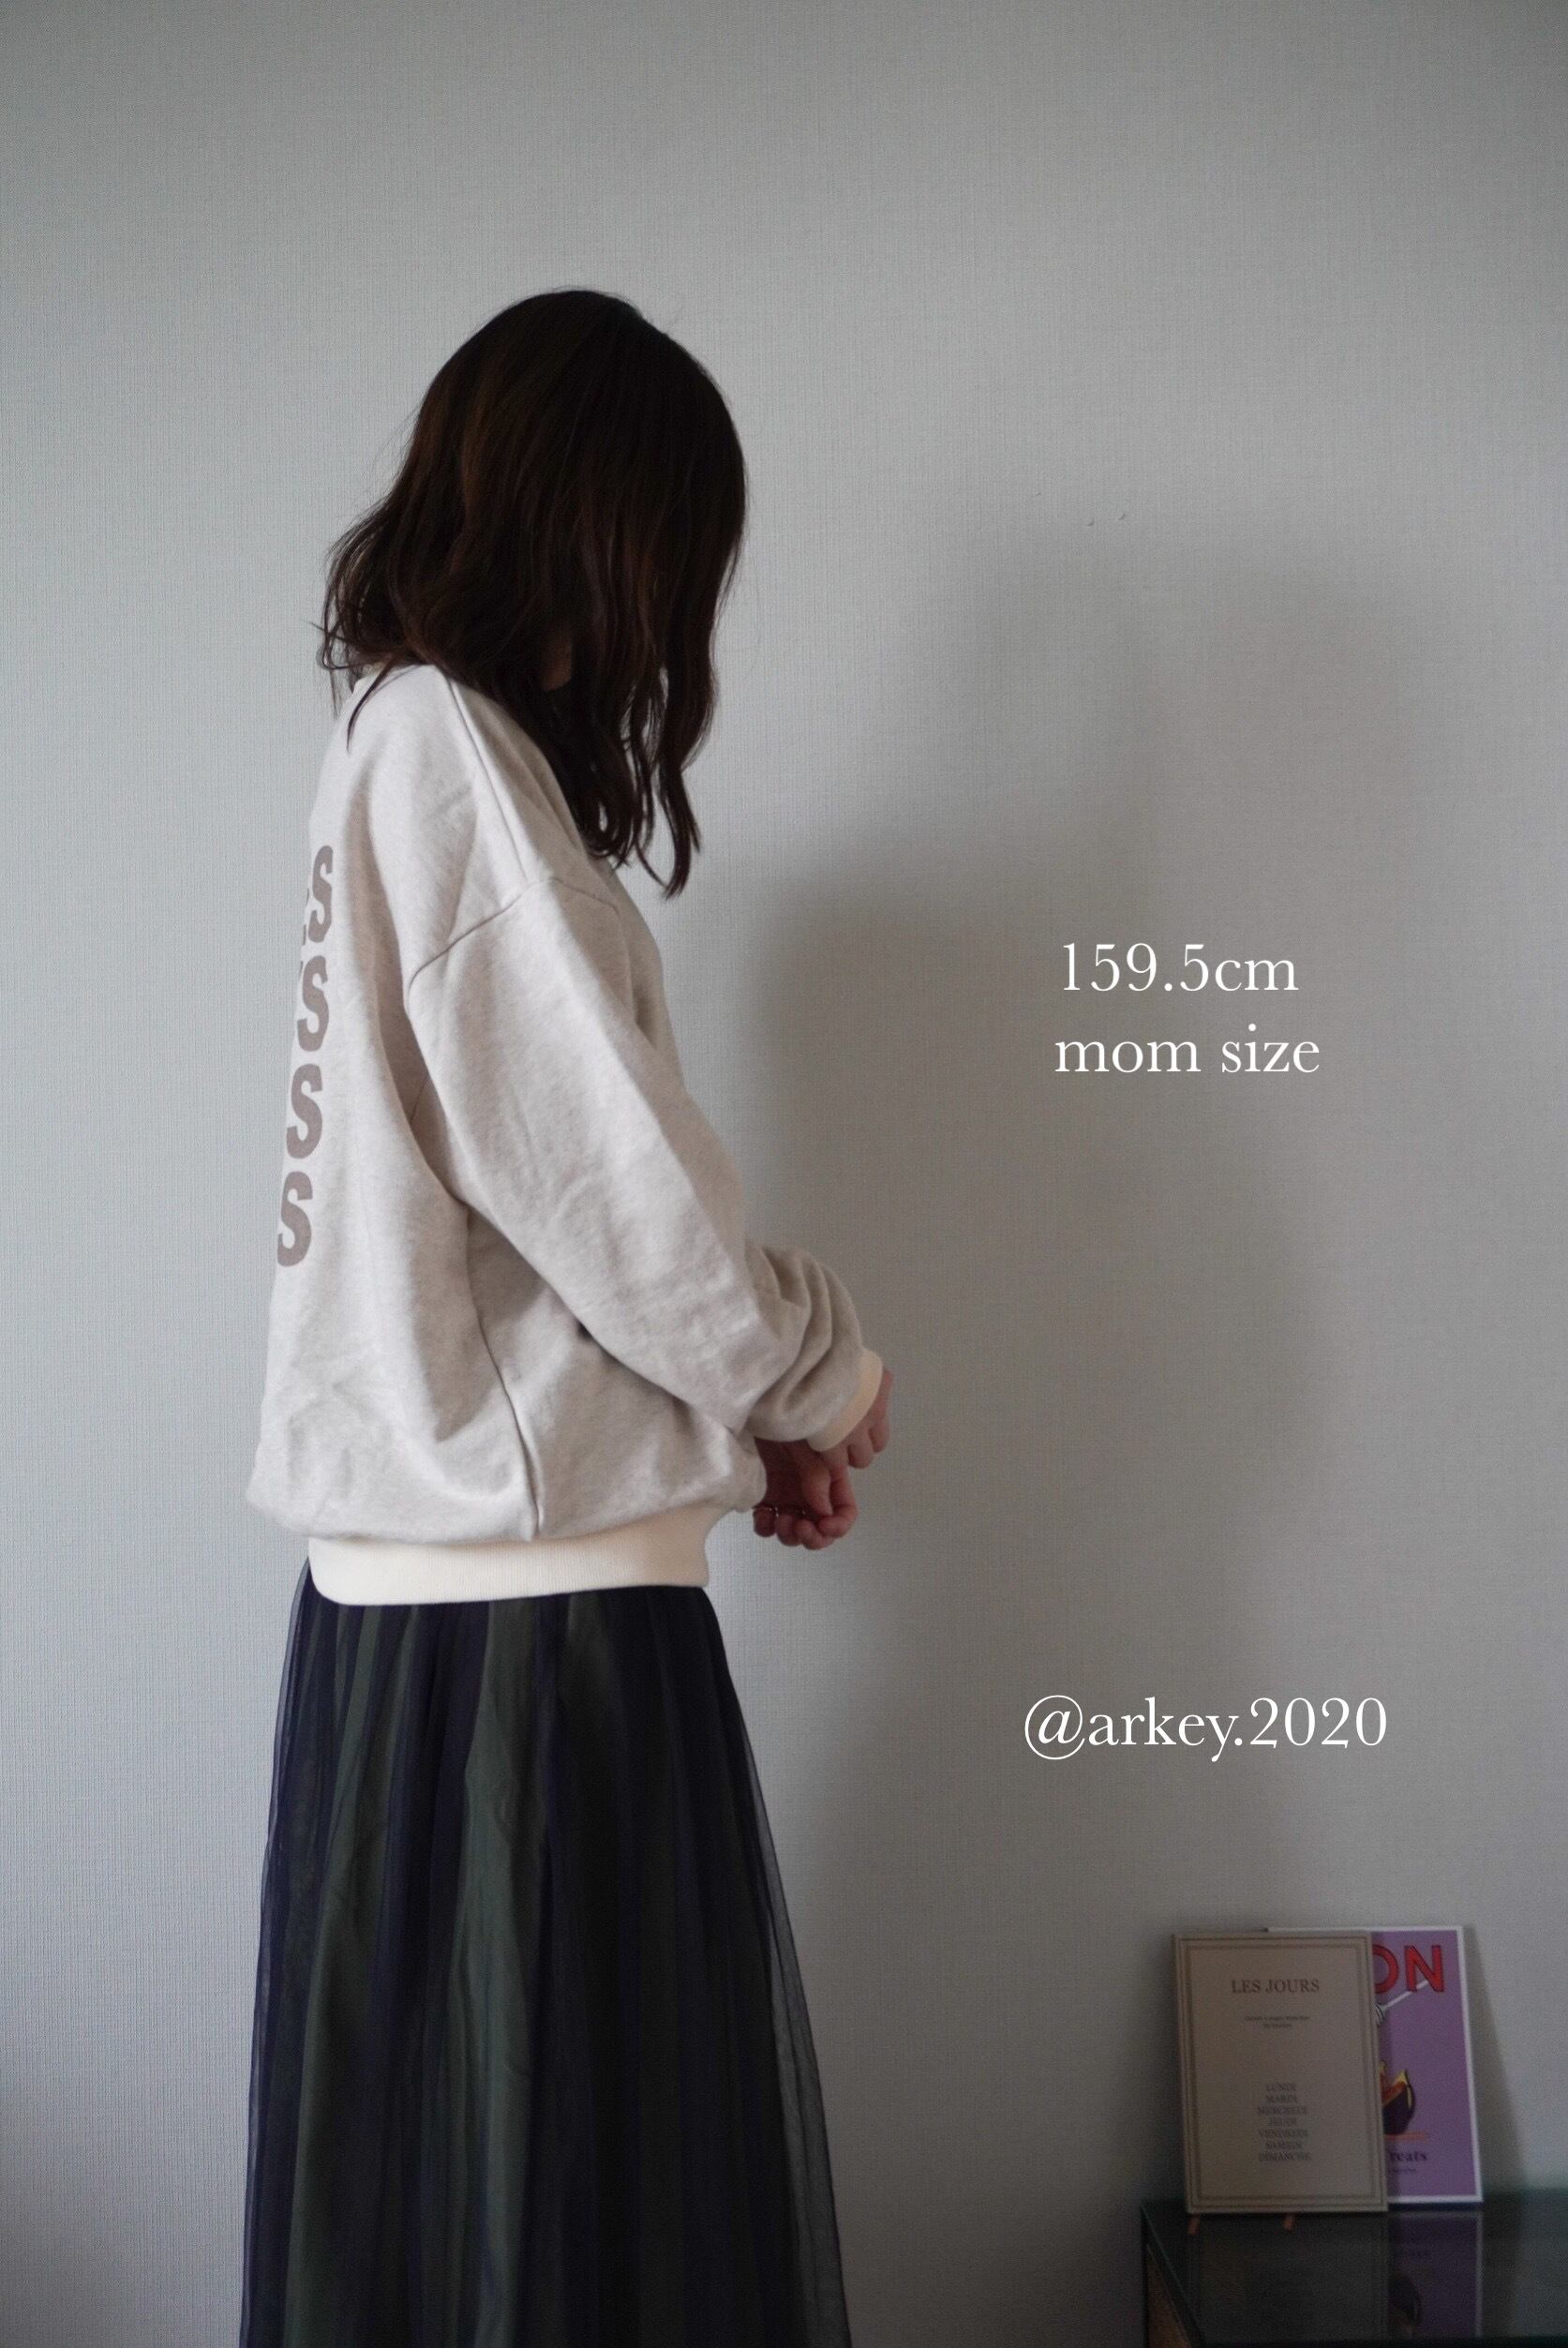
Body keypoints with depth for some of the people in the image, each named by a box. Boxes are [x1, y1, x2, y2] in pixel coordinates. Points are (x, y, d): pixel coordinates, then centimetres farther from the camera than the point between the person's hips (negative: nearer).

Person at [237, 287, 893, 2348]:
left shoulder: (402, 742, 15)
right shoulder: (453, 749, -13)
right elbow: (612, 1192, -16)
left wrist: (741, 1414, 13)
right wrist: (825, 1378, 1)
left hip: (412, 1590, 9)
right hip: (534, 1603, -9)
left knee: (432, 2172, 16)